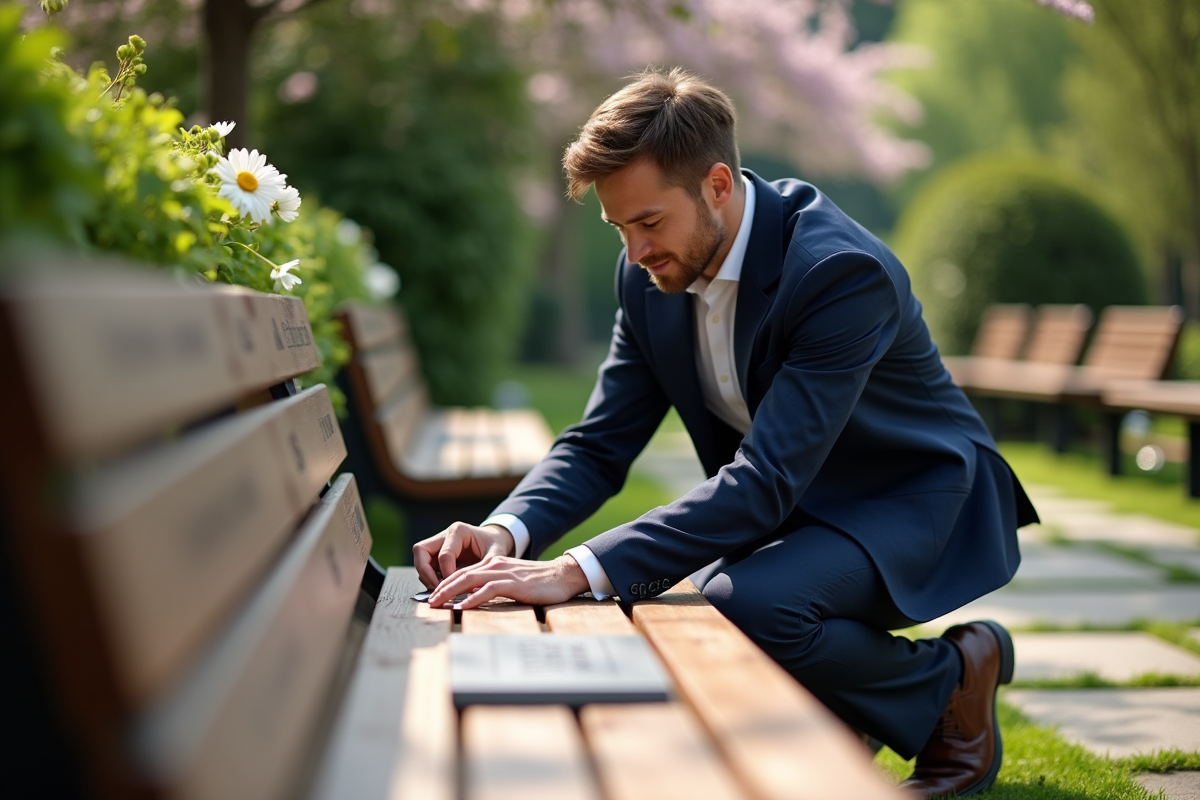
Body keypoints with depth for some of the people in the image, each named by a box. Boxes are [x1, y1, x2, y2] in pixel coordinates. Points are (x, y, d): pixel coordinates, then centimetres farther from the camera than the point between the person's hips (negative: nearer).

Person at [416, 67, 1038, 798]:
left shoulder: (844, 270, -30)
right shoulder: (649, 274, -8)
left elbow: (766, 481, -37)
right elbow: (600, 445, -4)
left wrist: (577, 573, -45)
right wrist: (506, 532, -26)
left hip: (912, 499, -7)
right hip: (786, 510, 7)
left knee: (748, 601, -34)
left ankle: (949, 680, -7)